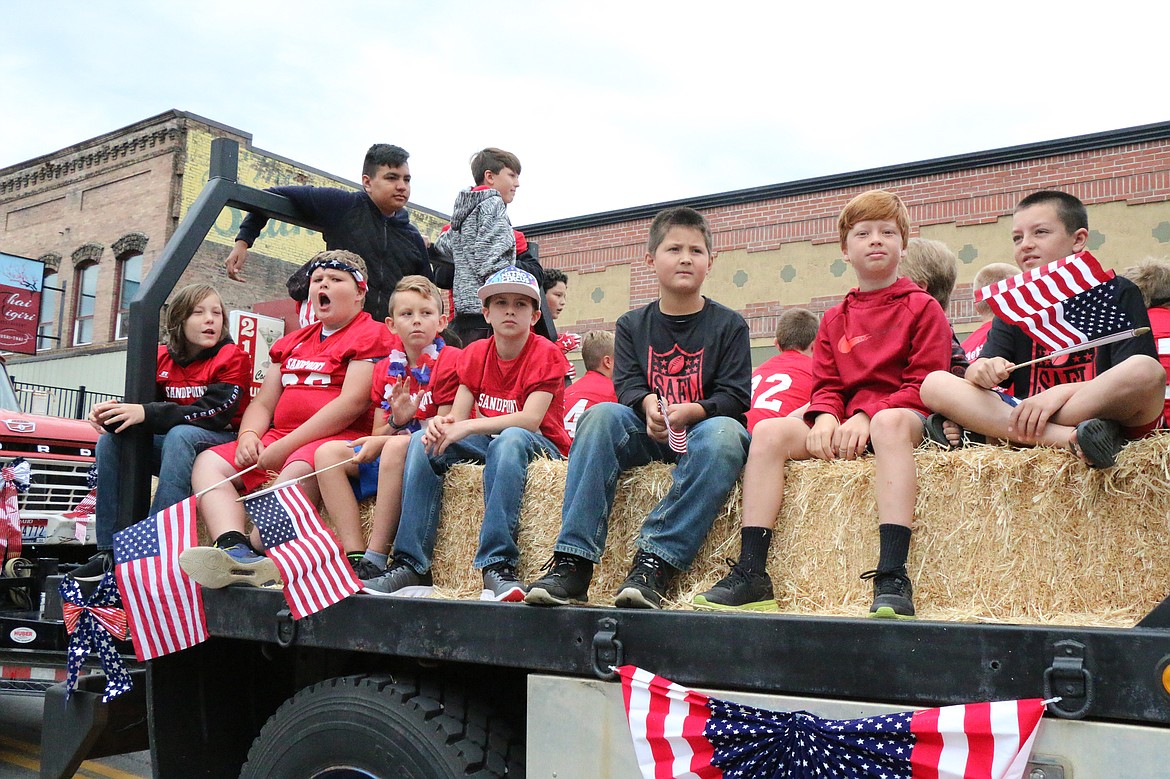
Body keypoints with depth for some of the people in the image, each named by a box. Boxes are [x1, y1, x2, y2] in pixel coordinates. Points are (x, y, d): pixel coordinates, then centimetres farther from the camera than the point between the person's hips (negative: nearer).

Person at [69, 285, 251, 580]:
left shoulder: (232, 358, -10)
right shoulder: (161, 359, 6)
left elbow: (213, 413, -22)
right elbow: (145, 405, 3)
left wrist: (147, 413, -29)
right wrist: (112, 411, -22)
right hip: (169, 444, 6)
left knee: (180, 434, -35)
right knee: (110, 439, -12)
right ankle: (110, 551, -14)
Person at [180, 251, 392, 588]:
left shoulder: (370, 335, 2)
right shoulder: (293, 342, 27)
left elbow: (352, 402, -12)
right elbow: (263, 402, 22)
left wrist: (284, 447, -16)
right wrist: (248, 435, -3)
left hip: (339, 439, -8)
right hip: (277, 439, 8)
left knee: (298, 471, -38)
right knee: (209, 461, -11)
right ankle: (234, 548, -34)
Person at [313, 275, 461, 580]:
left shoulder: (451, 362, -6)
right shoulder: (386, 369, 12)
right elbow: (378, 433, 10)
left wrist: (386, 438, -14)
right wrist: (397, 421, -14)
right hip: (385, 454, 7)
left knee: (396, 446, -36)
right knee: (327, 452, -10)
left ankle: (375, 560, -33)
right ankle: (355, 555, -22)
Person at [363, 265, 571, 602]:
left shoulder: (546, 354, -10)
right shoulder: (475, 354, 6)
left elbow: (531, 419, -24)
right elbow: (457, 416, -3)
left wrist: (468, 426, -35)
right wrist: (440, 424, -29)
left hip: (538, 445, -5)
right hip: (485, 443, 5)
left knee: (511, 439, -39)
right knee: (422, 442, -19)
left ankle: (498, 567, -45)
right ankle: (409, 566, -26)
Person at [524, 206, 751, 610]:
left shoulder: (728, 325, 5)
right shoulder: (632, 324, 12)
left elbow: (734, 397, -4)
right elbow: (627, 383, -1)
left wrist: (689, 411, -25)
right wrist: (649, 405, -26)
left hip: (702, 428, -2)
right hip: (648, 432, 2)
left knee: (724, 434, -37)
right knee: (601, 415, -29)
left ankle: (654, 562, -38)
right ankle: (572, 563, -35)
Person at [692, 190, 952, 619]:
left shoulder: (923, 308, 6)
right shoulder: (835, 318, 20)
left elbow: (925, 383, -5)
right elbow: (825, 385, 14)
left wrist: (867, 416, -19)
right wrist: (825, 417, -11)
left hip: (906, 418, -4)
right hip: (845, 425, 5)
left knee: (889, 423, -40)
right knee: (768, 431, -19)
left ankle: (892, 579, -47)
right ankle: (751, 575, -26)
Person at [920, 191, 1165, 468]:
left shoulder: (1117, 293, 4)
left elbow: (1136, 378, -9)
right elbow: (975, 372, 3)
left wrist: (1064, 391, -23)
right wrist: (982, 371, -22)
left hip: (1107, 417, -3)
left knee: (1147, 369, -34)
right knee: (934, 385, -14)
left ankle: (993, 428, -26)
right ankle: (1070, 440, -30)